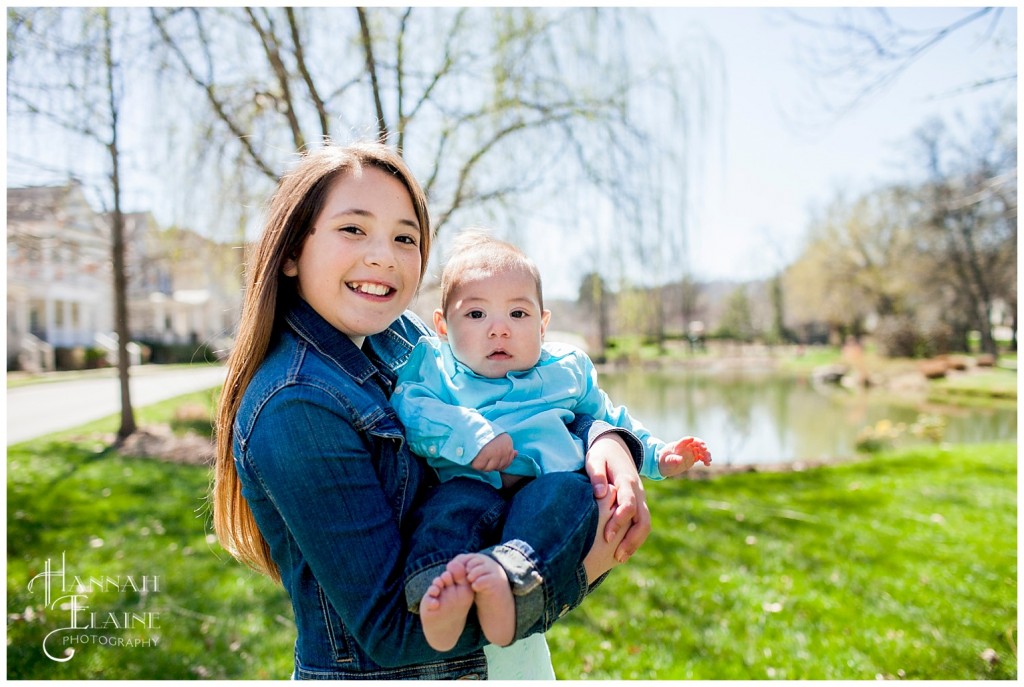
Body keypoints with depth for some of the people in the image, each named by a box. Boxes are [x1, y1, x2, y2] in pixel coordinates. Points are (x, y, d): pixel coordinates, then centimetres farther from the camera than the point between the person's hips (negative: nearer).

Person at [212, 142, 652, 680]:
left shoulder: (399, 335, -6)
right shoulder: (297, 408, -27)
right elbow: (391, 629, -25)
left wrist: (603, 438, -18)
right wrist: (580, 568, -27)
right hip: (371, 672, -7)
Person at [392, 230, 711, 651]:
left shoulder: (567, 370, 23)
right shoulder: (437, 368, 14)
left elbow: (608, 421, 34)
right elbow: (406, 406, -5)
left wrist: (657, 456, 25)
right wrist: (470, 437, -18)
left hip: (550, 478, 2)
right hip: (475, 484, -1)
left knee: (566, 490, -33)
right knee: (456, 501, -35)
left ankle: (510, 583, -53)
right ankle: (436, 598, -55)